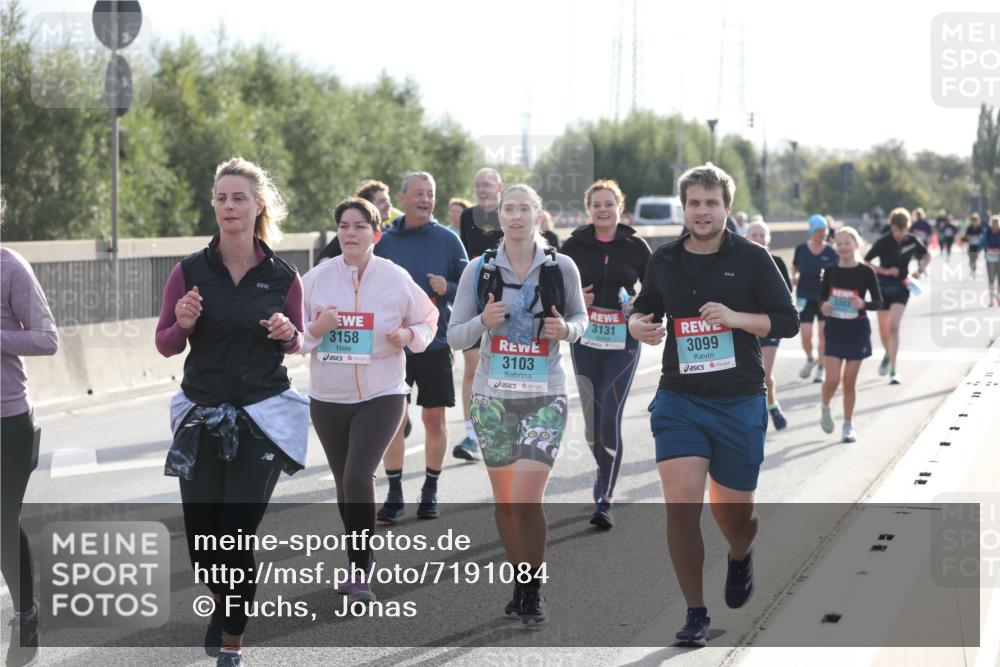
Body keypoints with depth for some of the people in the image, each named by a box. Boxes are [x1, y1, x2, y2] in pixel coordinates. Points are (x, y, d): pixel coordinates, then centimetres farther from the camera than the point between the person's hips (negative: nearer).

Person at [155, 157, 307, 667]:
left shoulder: (283, 277, -2)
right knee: (201, 543, 6)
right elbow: (165, 345, 3)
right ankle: (223, 602, 40)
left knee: (237, 536, -7)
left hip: (262, 418, -1)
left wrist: (287, 334, -11)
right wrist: (182, 323, -18)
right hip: (201, 415, 1)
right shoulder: (190, 272, -2)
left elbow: (297, 343, 11)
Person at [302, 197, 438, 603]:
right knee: (345, 483, 13)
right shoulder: (316, 279, -2)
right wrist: (316, 329, -18)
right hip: (327, 398, 3)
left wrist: (409, 335, -11)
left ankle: (360, 574, -7)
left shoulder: (396, 279, -4)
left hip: (381, 397, -3)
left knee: (358, 477, -18)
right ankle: (359, 563, 34)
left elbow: (427, 320, 9)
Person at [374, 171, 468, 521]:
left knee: (434, 418, 6)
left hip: (436, 344, 0)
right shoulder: (384, 241, 2)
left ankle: (430, 491, 19)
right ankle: (394, 494, 10)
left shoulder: (448, 239, 1)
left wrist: (448, 289, -15)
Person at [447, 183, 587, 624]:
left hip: (545, 396, -2)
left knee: (527, 500, -14)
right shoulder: (479, 270, 1)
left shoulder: (561, 268, -1)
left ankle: (534, 589, 2)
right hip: (493, 396, 2)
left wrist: (567, 329, -10)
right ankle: (519, 582, 26)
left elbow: (580, 317, 13)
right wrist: (482, 322, -17)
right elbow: (454, 337, 3)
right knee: (504, 501, 9)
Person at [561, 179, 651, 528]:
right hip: (585, 342, 2)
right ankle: (604, 471, 38)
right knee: (592, 417, 8)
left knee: (611, 418, -11)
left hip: (623, 343, -2)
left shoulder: (636, 246, 1)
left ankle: (605, 500, -7)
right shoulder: (574, 245, 2)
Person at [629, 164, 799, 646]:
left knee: (734, 515, 7)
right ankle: (695, 614, 0)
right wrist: (639, 325, -2)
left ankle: (740, 558, 45)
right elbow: (641, 310, 21)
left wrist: (736, 317, -17)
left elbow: (788, 321, -2)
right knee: (681, 506, -13)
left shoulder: (751, 258, -2)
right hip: (679, 401, 1)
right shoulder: (663, 260, 6)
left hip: (740, 404, -1)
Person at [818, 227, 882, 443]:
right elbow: (821, 297, 10)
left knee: (849, 382, 4)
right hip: (834, 330, 1)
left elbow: (879, 302, -2)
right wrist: (823, 305, -13)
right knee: (832, 379, -9)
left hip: (857, 330, -1)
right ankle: (824, 407, 22)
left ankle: (848, 425, 18)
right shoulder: (830, 271, 1)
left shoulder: (865, 272, -6)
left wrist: (863, 304, -23)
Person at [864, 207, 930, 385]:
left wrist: (920, 270, -6)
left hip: (901, 288, -1)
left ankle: (893, 370, -17)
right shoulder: (882, 242, -12)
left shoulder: (911, 241, -6)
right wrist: (885, 271, -19)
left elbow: (927, 256, 12)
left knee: (893, 326, -19)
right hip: (883, 288, 1)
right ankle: (888, 355, 44)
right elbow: (865, 263, -8)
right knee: (883, 331, 10)